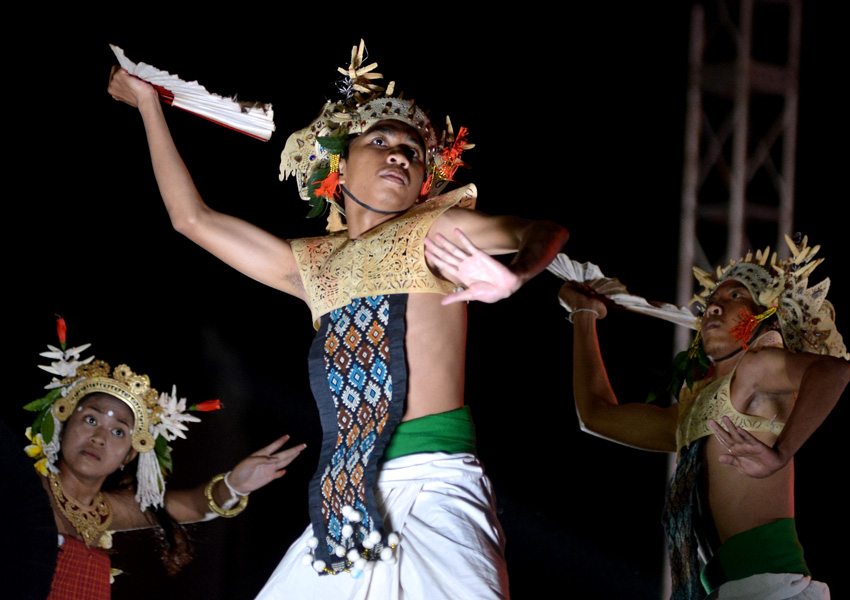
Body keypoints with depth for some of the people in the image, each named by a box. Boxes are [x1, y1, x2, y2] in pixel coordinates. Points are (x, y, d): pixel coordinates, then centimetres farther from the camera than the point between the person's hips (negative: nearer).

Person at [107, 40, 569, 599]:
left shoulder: (433, 234, 6)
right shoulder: (314, 263, 20)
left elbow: (545, 231, -12)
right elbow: (193, 218, 28)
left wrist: (509, 275, -36)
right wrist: (148, 103, 32)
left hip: (435, 489, -5)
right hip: (345, 503, 5)